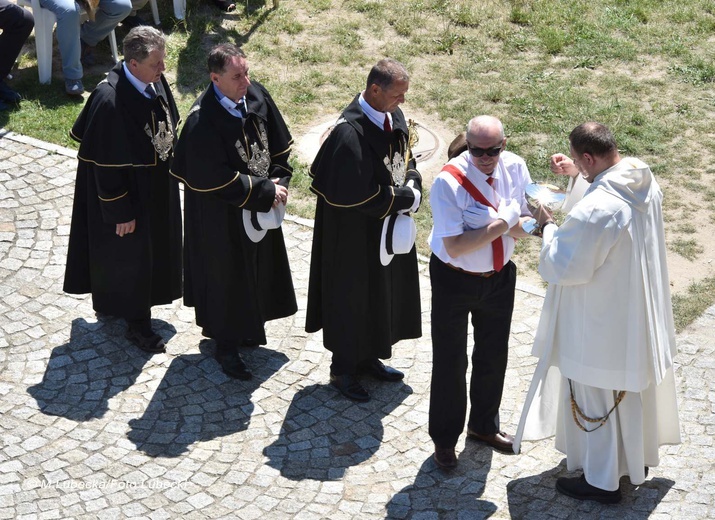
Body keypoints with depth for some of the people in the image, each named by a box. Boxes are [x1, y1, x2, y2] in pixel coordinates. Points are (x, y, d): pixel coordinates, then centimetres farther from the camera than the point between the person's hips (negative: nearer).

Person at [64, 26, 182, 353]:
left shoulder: (154, 81, -10)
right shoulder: (110, 101, -31)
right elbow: (107, 165, -24)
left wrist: (170, 164, 17)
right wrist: (120, 212, -17)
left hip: (158, 187, 8)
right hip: (128, 194, -8)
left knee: (154, 246, 24)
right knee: (129, 254, 11)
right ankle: (136, 323, 30)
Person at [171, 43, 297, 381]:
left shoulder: (256, 94, -9)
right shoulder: (201, 123, -29)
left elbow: (280, 143, 3)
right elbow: (218, 181, -26)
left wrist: (279, 182, -8)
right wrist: (266, 191, -20)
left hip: (260, 208, 7)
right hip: (222, 216, -7)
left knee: (259, 268, 22)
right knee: (226, 275, 10)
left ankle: (245, 326, 46)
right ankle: (226, 346, 29)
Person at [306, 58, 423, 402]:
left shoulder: (393, 116, -2)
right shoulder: (350, 133, -28)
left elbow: (405, 158, 12)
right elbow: (356, 196, -28)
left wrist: (412, 187, -10)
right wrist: (404, 198, -18)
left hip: (390, 230, 8)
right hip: (356, 236, -8)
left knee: (382, 294, 21)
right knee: (352, 298, 8)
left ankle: (368, 358, 39)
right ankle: (343, 370, 26)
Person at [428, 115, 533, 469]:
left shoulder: (515, 168, -11)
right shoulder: (449, 182, -26)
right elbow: (454, 247, -28)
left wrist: (496, 220, -26)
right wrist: (500, 224, -30)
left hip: (500, 277, 5)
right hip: (455, 280, -5)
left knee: (494, 356, 20)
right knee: (450, 361, 7)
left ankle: (484, 425, 43)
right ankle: (444, 439, 27)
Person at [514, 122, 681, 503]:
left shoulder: (596, 210, -35)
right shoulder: (645, 182, -8)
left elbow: (563, 267, -24)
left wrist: (548, 227, -10)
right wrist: (580, 174, 12)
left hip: (602, 324, -8)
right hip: (639, 311, 9)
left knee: (597, 396, 10)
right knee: (634, 384, 26)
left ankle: (601, 481, 26)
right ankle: (637, 456, 46)